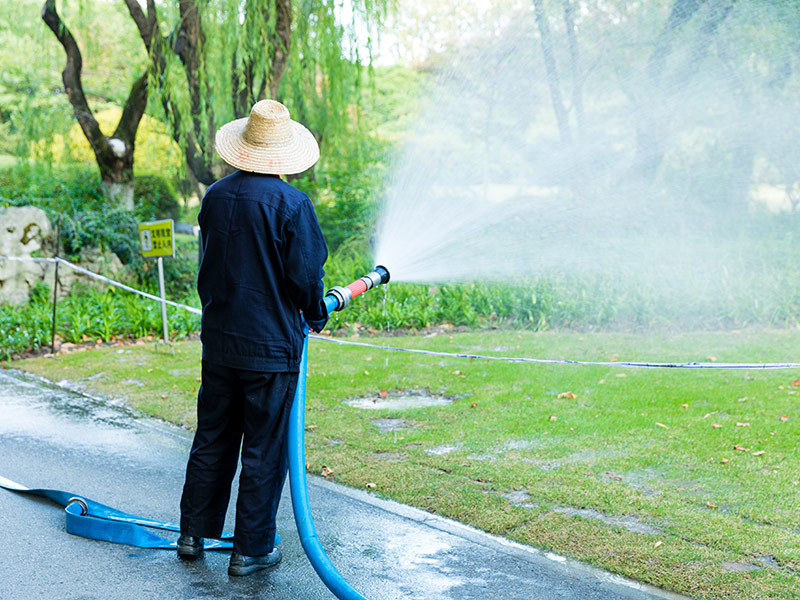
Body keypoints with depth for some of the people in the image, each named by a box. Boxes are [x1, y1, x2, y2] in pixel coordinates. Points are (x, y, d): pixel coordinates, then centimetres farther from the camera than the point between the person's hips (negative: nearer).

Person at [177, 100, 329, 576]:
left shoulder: (215, 197, 2)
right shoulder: (291, 204, -15)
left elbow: (210, 264, 11)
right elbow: (305, 276, -15)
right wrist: (317, 314, 4)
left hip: (218, 338, 6)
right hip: (270, 345, -5)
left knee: (212, 439, 18)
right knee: (264, 449, 5)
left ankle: (194, 534, 29)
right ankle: (251, 550, 14)